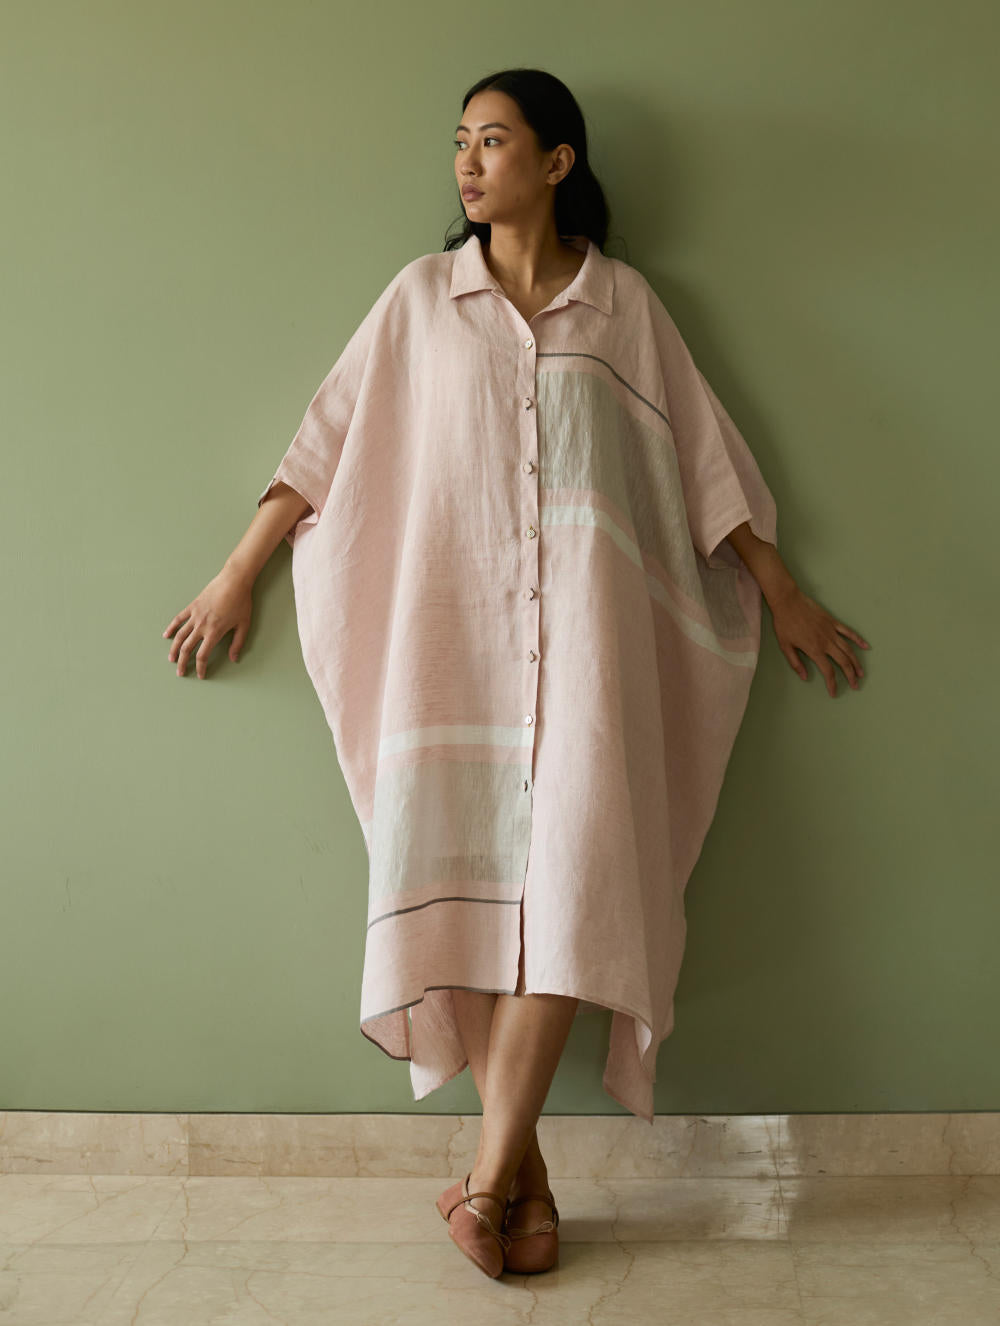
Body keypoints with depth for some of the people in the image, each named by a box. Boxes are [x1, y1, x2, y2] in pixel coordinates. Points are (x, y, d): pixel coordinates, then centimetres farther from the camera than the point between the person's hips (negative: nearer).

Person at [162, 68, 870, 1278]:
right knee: (460, 867, -10)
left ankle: (490, 1170, -9)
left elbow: (704, 457, 13)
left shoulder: (622, 301, 10)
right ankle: (522, 1170, -2)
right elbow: (326, 442, 13)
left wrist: (785, 596, 14)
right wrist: (236, 576, 12)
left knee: (567, 867, -14)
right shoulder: (422, 296, 11)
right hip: (452, 618, 1)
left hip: (585, 619, 0)